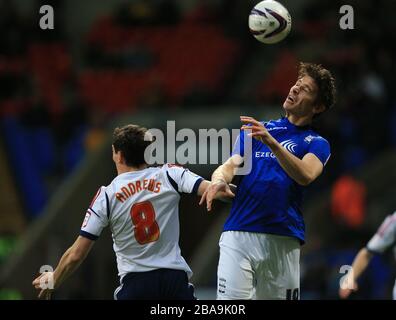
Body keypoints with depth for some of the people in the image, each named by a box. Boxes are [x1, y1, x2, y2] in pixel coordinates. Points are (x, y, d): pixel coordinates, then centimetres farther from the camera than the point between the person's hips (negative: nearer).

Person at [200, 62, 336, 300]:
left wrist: (271, 142, -26)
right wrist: (219, 180, -15)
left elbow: (305, 175, -13)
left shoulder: (317, 144, 8)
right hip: (238, 234, 1)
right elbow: (231, 165, 9)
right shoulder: (256, 129, 20)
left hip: (282, 242, -1)